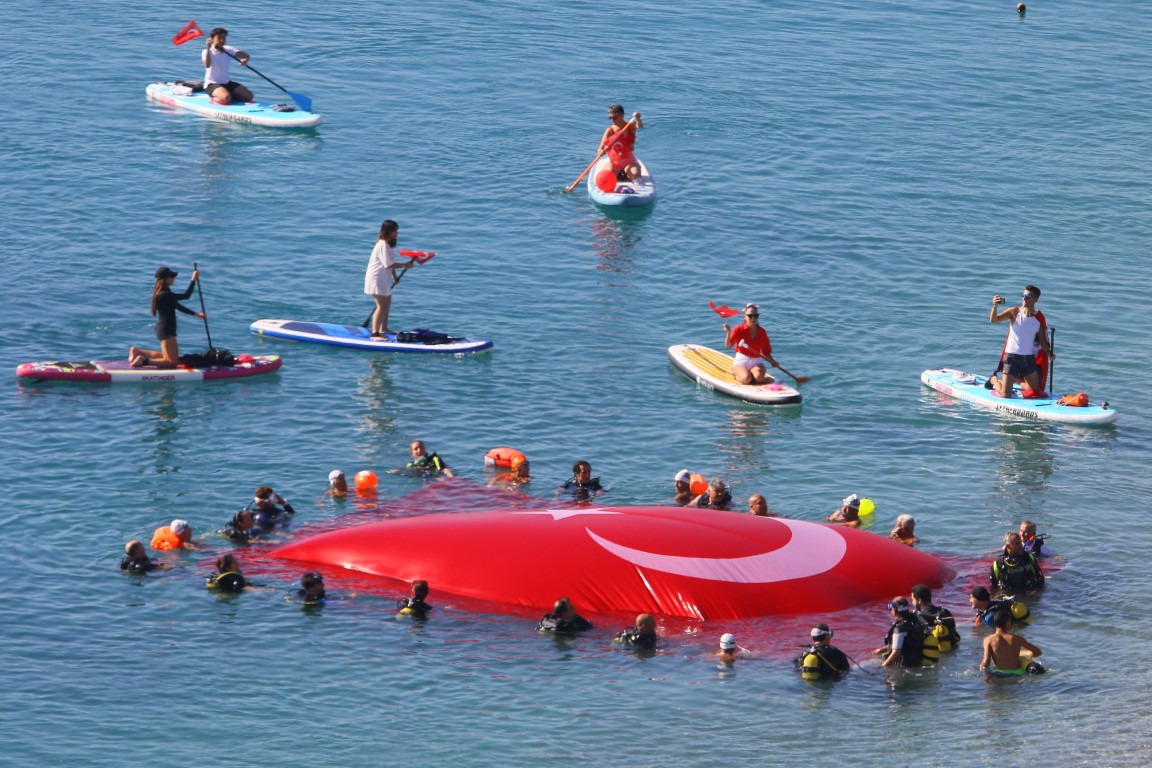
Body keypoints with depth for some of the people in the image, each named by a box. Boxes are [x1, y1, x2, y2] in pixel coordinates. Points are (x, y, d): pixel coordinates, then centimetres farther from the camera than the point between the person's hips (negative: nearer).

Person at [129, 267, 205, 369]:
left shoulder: (165, 293, 11)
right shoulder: (164, 294, -21)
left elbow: (178, 306, 19)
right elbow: (186, 295, -22)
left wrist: (196, 314, 20)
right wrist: (194, 280, -14)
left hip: (166, 329, 11)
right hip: (166, 331, -11)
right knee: (172, 362, -8)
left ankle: (137, 351, 23)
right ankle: (144, 361, -12)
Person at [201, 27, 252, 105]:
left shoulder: (228, 50, 4)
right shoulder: (207, 52, -11)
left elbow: (245, 56, -3)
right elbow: (207, 65, -31)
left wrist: (245, 60, -28)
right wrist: (208, 49, -39)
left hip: (227, 83, 7)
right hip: (212, 84, -7)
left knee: (248, 96, -7)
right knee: (226, 99, -36)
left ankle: (218, 96, 6)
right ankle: (213, 97, 0)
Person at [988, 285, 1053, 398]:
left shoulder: (1039, 318, 2)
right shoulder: (1014, 312, -7)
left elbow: (1042, 340, 8)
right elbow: (993, 320, -17)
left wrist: (1048, 352, -9)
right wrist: (995, 306, -34)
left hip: (1029, 358, 4)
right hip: (1012, 356, -4)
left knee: (1035, 391, 13)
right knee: (1005, 395, -4)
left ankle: (1016, 379, 38)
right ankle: (994, 380, 28)